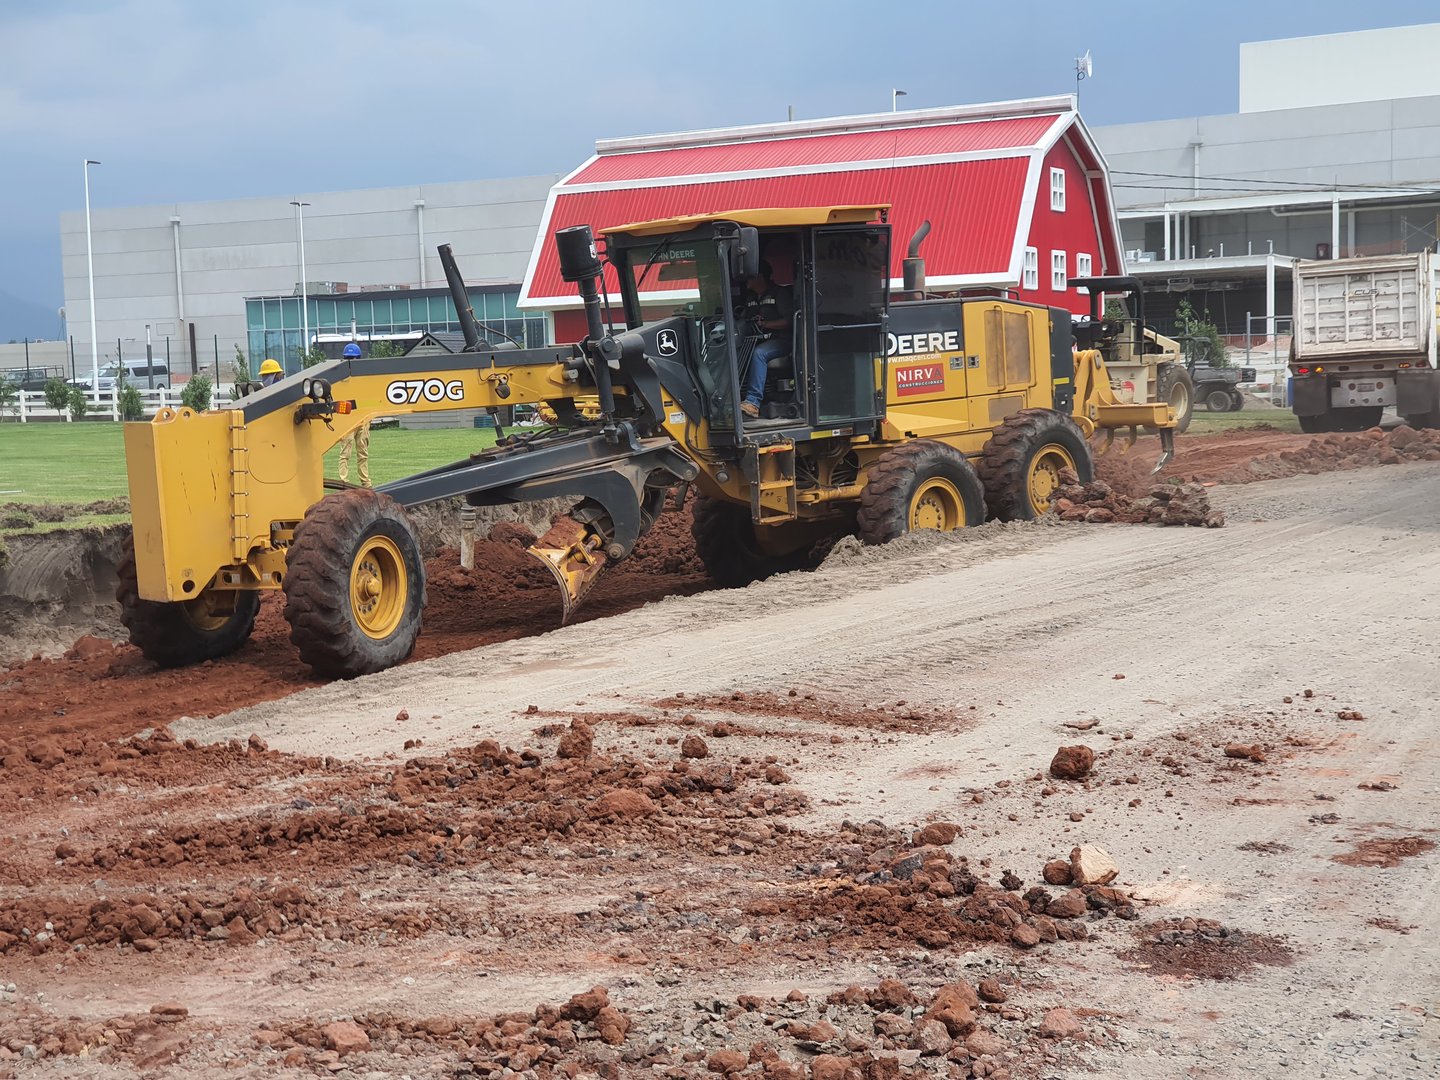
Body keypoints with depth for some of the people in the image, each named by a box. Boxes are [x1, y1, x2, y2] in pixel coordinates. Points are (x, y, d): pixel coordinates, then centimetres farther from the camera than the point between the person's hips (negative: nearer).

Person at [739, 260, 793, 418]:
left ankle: (753, 401, -43)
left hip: (780, 340, -6)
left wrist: (764, 324, -14)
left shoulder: (779, 293, -1)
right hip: (757, 341, 6)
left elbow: (788, 321, -8)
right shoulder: (750, 298, 21)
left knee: (758, 353, -37)